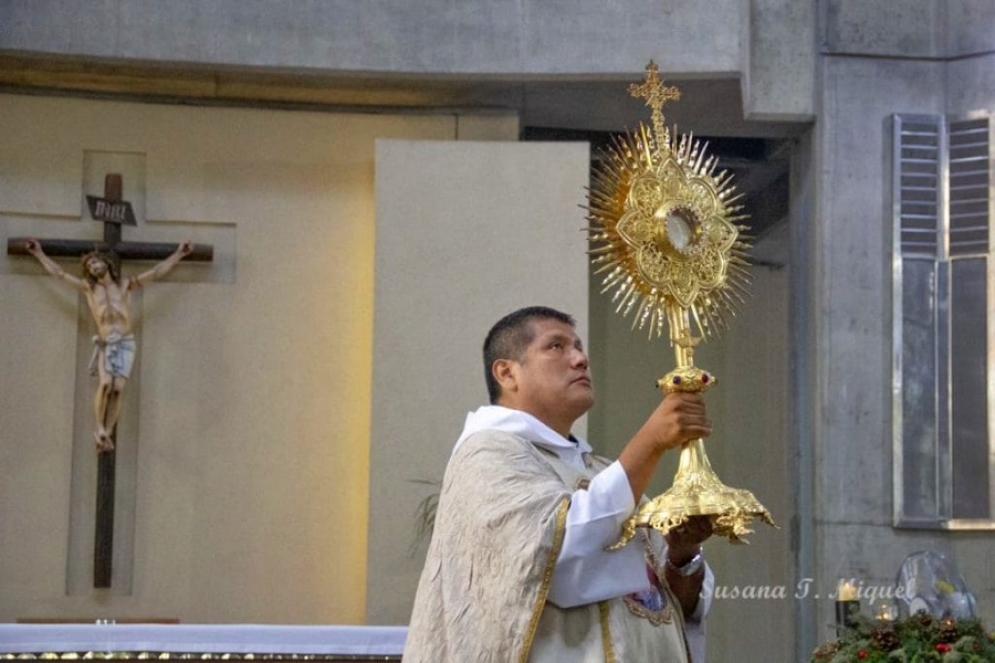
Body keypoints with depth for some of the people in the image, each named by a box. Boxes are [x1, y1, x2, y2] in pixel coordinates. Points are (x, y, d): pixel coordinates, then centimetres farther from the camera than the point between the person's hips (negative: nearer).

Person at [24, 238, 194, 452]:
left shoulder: (125, 285, 12)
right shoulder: (89, 288, 12)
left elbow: (157, 272, 10)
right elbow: (58, 272, 16)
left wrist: (179, 254, 7)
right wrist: (39, 253, 16)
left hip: (125, 343, 0)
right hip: (105, 344, 0)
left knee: (118, 389, -13)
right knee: (105, 383, -23)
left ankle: (106, 435, -9)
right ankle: (99, 426, -8)